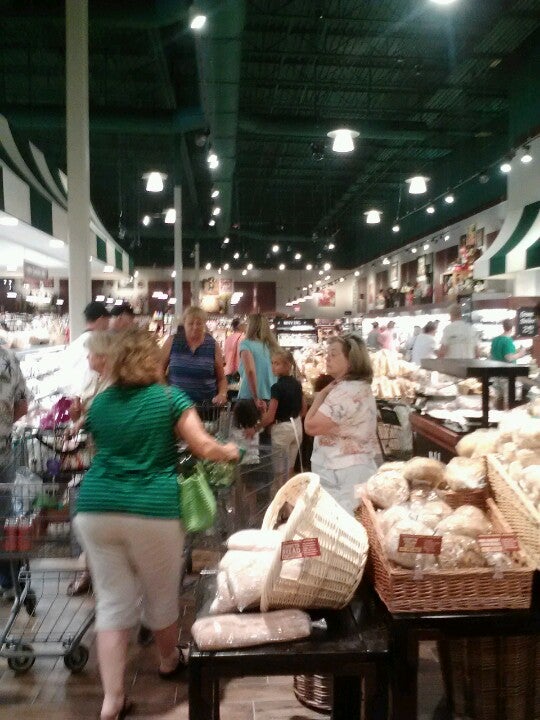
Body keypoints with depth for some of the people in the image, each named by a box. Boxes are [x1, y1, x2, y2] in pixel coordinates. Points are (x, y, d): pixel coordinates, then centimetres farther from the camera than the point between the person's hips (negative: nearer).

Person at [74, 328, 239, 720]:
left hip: (95, 508, 4)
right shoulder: (169, 398, -2)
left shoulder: (100, 404, 11)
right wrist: (230, 450, 15)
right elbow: (204, 448, -5)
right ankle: (169, 661, 41)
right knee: (161, 595, 18)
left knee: (112, 601, 10)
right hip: (152, 510, -3)